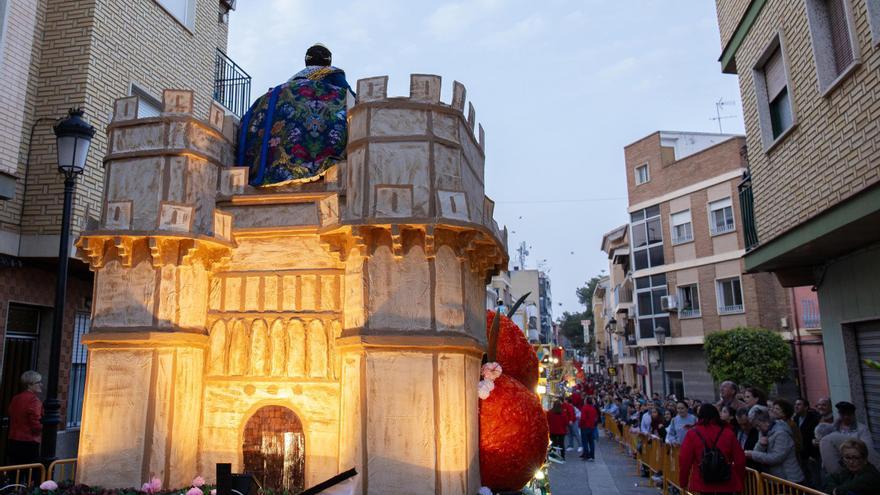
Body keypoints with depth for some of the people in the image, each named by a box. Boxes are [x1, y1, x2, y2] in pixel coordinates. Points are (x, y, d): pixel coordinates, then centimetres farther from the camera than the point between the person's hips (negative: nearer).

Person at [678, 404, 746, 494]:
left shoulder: (693, 434, -4)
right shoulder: (727, 433, 1)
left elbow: (684, 460, -5)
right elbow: (739, 459, 3)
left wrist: (683, 482, 6)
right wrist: (739, 480, 17)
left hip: (703, 484, -1)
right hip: (726, 484, 1)